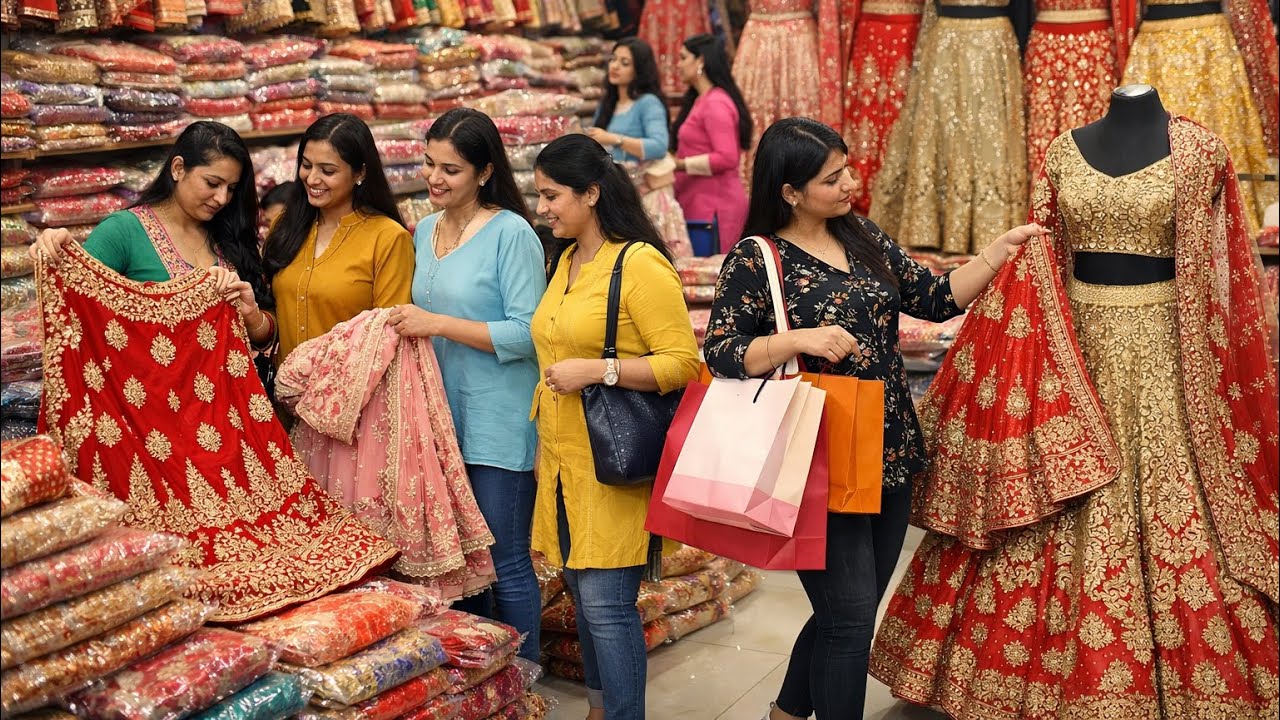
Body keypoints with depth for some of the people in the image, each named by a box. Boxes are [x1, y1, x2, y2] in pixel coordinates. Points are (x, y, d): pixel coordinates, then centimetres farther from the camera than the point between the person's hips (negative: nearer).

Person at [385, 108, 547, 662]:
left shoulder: (511, 233, -12)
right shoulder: (426, 231, 11)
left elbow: (527, 334, -18)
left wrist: (436, 323, -19)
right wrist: (405, 326, 3)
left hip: (499, 424, -7)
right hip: (441, 417, 7)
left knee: (505, 564, 1)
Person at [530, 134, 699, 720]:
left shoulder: (640, 264, -13)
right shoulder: (563, 261, 13)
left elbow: (683, 363, -16)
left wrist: (598, 370, -22)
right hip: (564, 462, 8)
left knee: (606, 602, -7)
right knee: (583, 596, 15)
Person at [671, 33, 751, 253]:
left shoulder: (716, 104, -12)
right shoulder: (700, 100, 18)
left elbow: (727, 158, -20)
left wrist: (680, 165, -16)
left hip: (714, 205, -9)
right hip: (698, 202, 9)